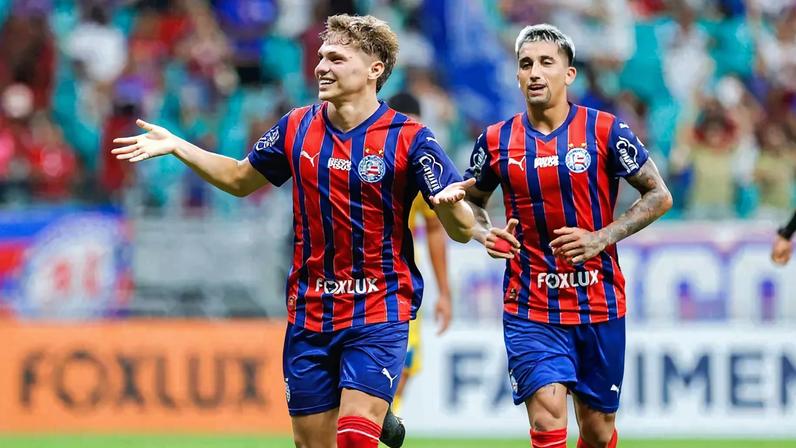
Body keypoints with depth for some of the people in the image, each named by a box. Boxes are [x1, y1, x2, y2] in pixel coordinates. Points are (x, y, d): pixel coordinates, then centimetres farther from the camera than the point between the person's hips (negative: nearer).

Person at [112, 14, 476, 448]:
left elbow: (462, 230, -11)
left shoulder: (409, 139, -10)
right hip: (309, 314, 5)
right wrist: (175, 146, 12)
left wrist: (450, 203, -33)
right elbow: (241, 179, 20)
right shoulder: (296, 128, 3)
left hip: (378, 314, -5)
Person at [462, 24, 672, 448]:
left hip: (598, 304, 0)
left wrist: (601, 238, -12)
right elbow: (470, 201, 18)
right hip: (530, 307, 0)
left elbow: (659, 196, 1)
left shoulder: (605, 131, -4)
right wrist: (485, 234, -5)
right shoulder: (496, 141, 2)